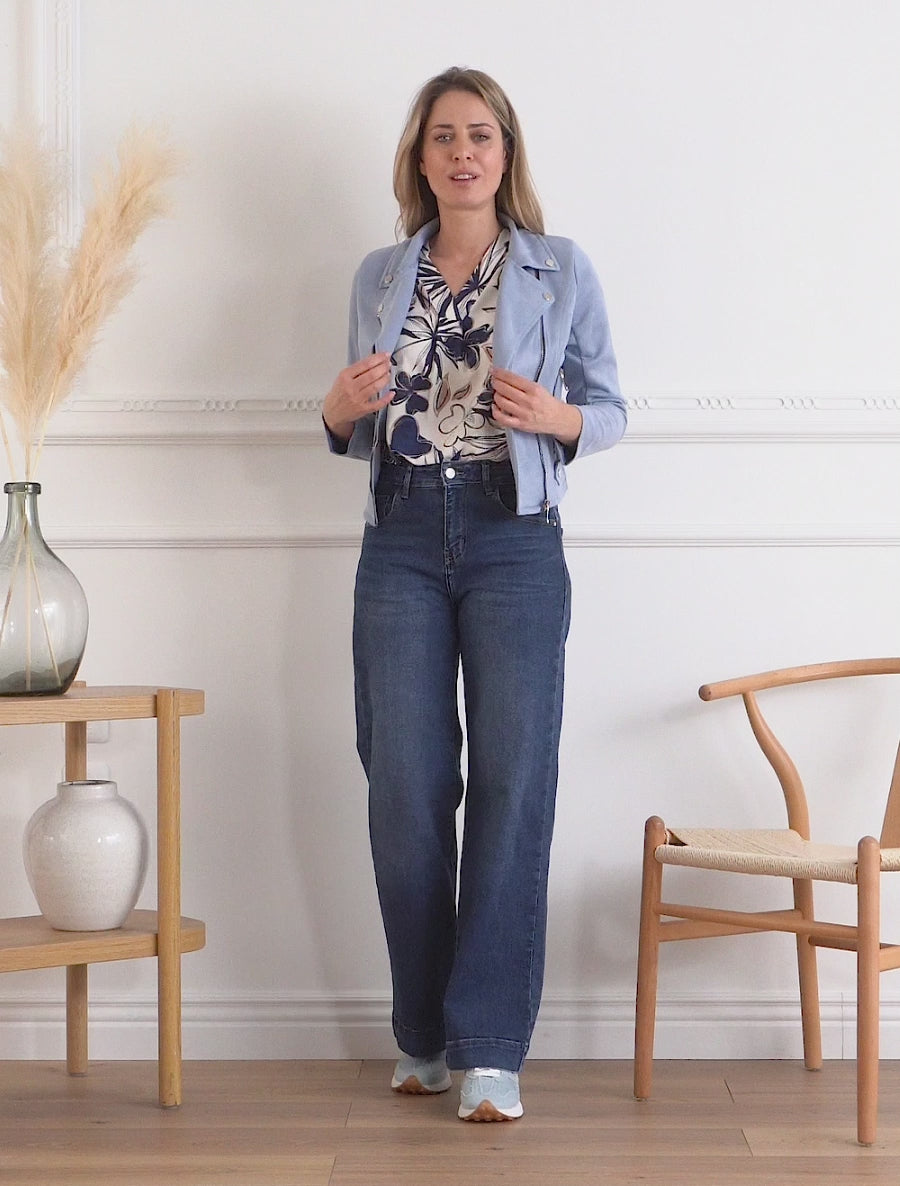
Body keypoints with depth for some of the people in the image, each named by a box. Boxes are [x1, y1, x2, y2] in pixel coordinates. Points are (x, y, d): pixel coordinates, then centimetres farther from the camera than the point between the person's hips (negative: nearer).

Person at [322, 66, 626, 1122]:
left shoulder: (561, 270, 4)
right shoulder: (379, 279, 12)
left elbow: (609, 411, 7)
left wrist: (554, 416, -13)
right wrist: (342, 409, -3)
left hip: (515, 541, -2)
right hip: (401, 542, 3)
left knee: (512, 785, -5)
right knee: (407, 789, 2)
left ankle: (489, 1051, 0)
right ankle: (423, 1036, 14)